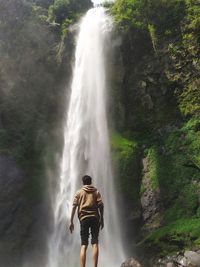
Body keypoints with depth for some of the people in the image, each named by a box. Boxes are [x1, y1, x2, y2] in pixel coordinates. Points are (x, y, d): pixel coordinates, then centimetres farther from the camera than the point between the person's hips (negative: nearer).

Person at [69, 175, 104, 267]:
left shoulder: (79, 192, 13)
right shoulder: (96, 192, 13)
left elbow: (74, 206, 3)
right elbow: (101, 205, 2)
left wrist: (71, 222, 3)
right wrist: (102, 219, 5)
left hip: (84, 218, 0)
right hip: (95, 218, 0)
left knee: (83, 245, 1)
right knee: (95, 243, 0)